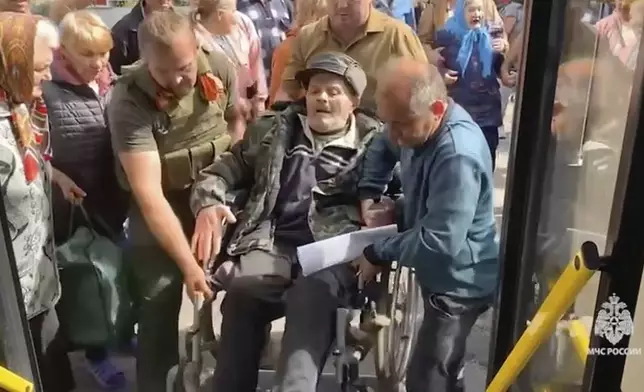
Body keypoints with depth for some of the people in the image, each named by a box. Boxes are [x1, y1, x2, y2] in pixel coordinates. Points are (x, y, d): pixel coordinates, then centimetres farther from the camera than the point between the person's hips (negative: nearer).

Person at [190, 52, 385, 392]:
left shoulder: (375, 141, 16)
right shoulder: (273, 131, 23)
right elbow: (222, 171, 21)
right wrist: (208, 205, -1)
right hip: (274, 242, 2)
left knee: (311, 297, -35)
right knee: (243, 289, -29)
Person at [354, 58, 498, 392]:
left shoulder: (457, 157, -34)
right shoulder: (418, 123, -4)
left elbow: (440, 243, -36)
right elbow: (381, 148, 15)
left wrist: (376, 253, -23)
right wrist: (368, 195, -2)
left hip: (459, 283, -9)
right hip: (439, 274, 10)